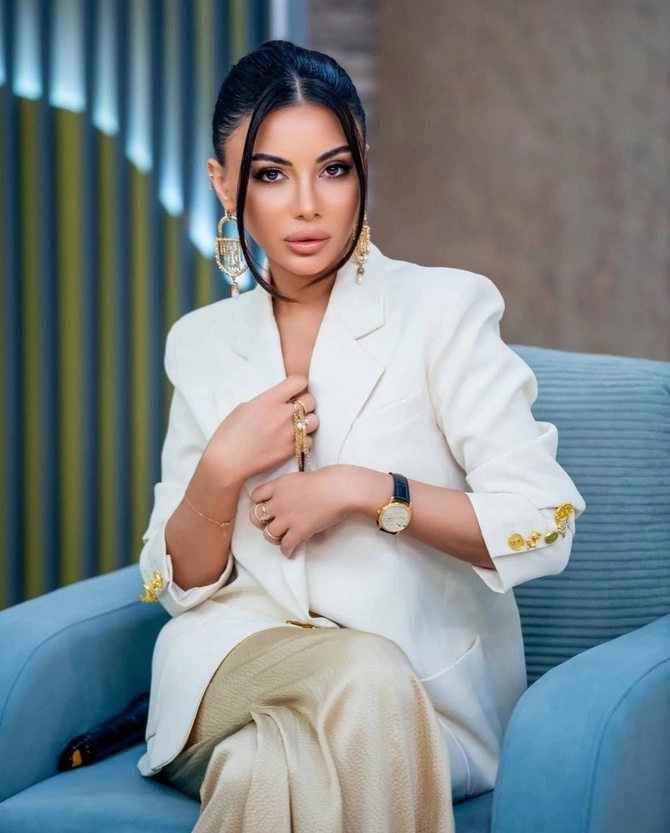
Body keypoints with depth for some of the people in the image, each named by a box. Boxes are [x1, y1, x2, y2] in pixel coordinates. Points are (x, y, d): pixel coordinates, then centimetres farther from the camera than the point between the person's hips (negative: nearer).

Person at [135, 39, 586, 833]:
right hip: (237, 665, 3)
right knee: (364, 672, -33)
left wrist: (363, 490, -15)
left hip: (426, 689, -3)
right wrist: (222, 471, -9)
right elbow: (181, 584, 10)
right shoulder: (202, 343, 11)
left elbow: (543, 525, -9)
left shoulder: (443, 309, -1)